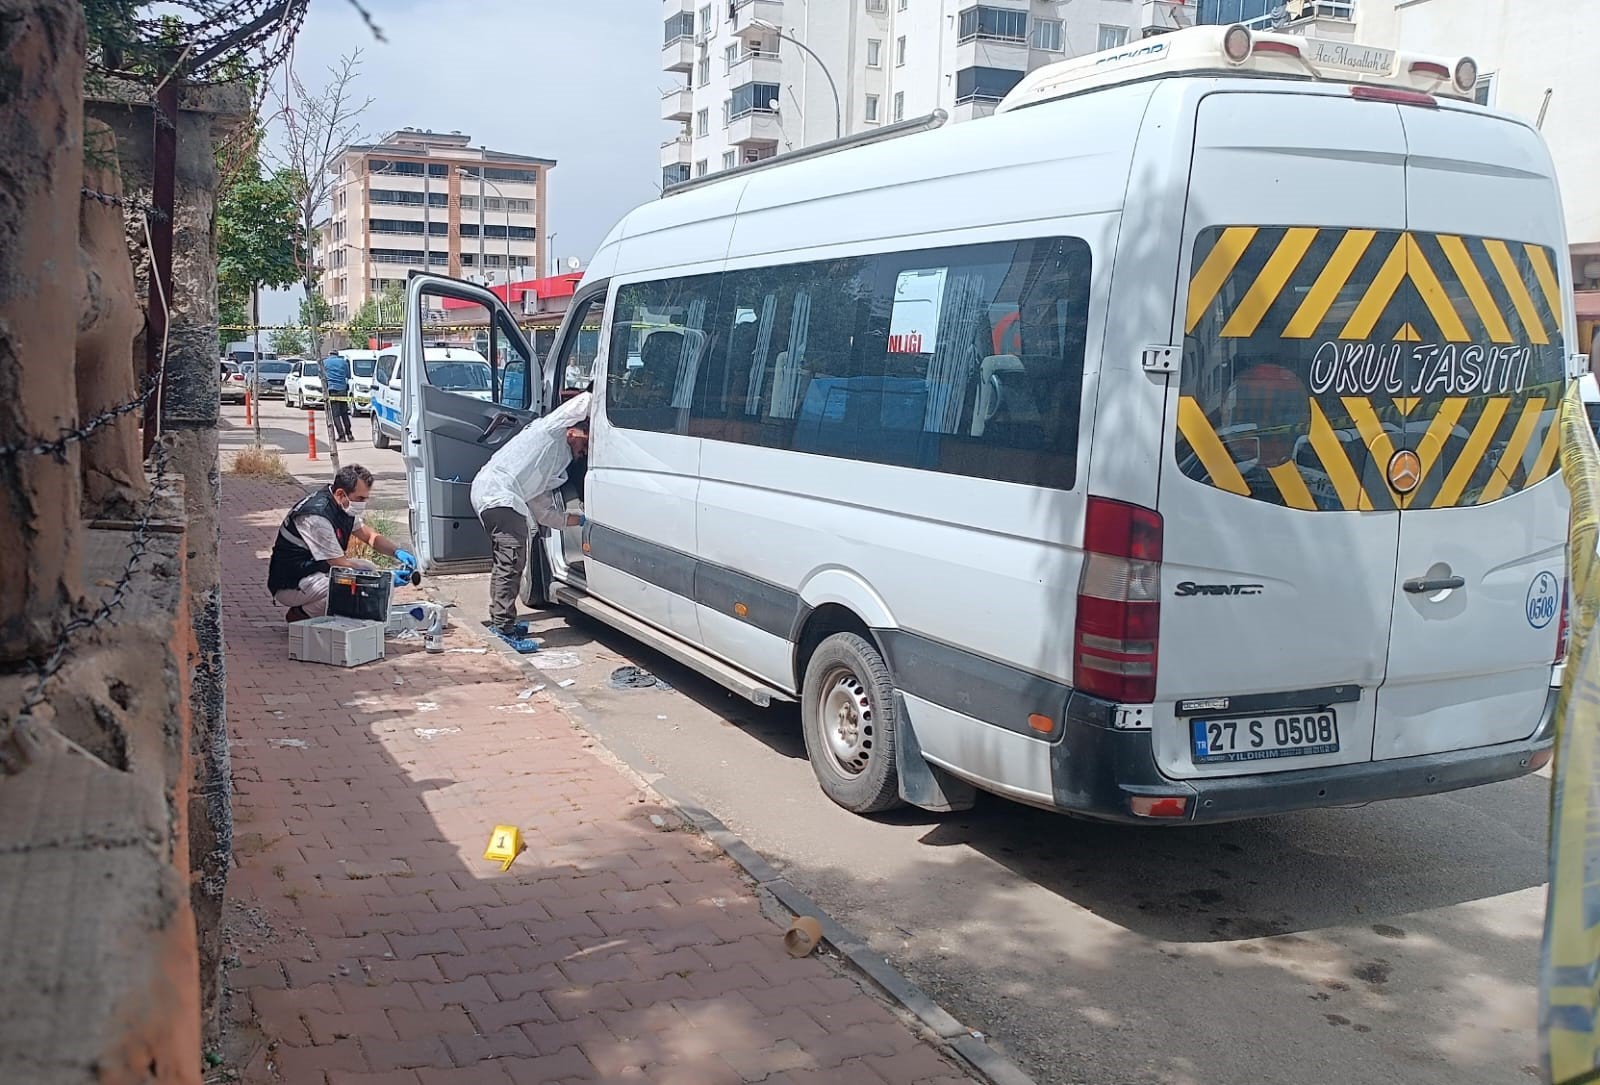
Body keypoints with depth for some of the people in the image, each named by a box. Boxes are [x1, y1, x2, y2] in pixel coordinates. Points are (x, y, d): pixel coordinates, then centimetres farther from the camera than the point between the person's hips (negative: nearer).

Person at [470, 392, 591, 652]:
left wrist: (581, 520, 24)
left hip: (487, 493, 10)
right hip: (498, 493, -10)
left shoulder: (552, 474, 28)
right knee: (512, 562, -12)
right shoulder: (552, 430, 5)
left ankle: (499, 620, 33)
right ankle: (504, 630, -11)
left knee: (506, 562, 21)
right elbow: (585, 401, -4)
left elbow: (545, 513, 26)